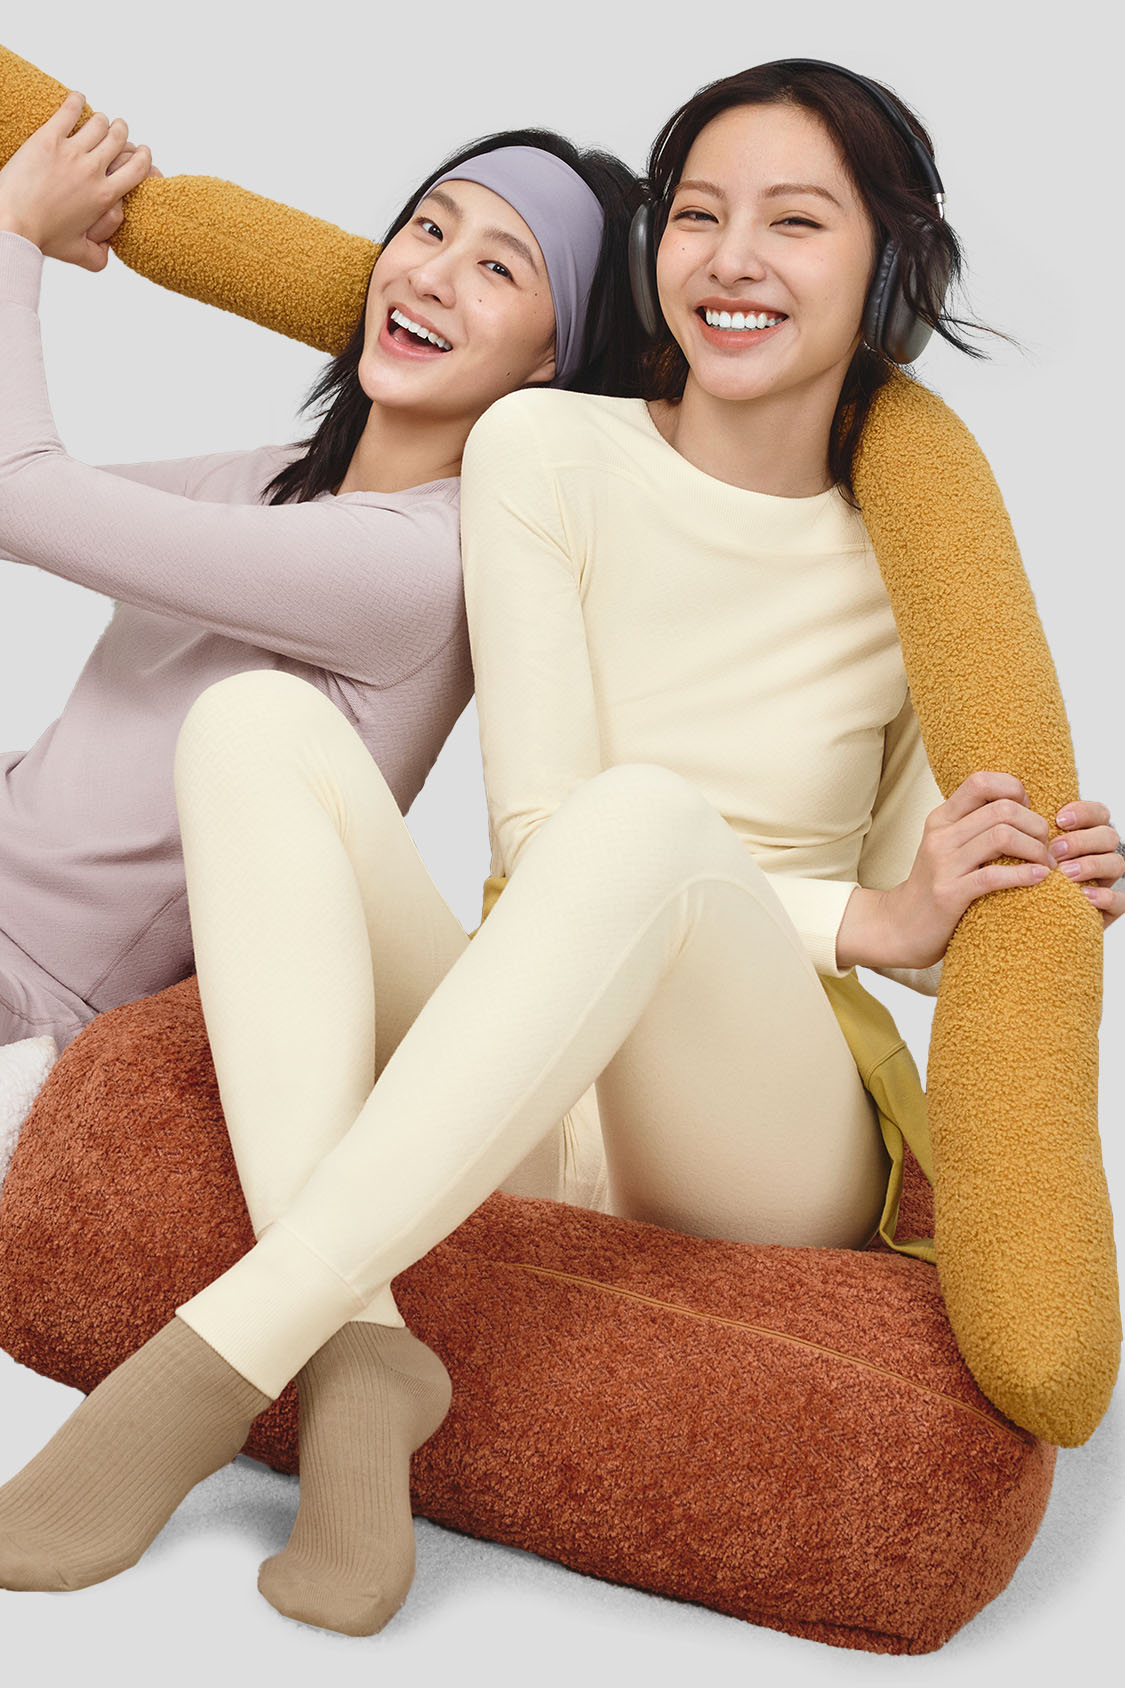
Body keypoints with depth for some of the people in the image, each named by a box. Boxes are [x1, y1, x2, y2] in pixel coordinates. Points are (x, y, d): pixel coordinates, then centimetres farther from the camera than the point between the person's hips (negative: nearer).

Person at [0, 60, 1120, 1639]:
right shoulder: (550, 449, 2)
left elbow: (924, 929, 12)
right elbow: (534, 841, -5)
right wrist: (862, 915, -16)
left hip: (765, 1155, -1)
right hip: (518, 1128, 2)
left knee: (646, 817, -33)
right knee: (257, 715, -21)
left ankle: (220, 1352, -34)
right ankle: (357, 1353, -37)